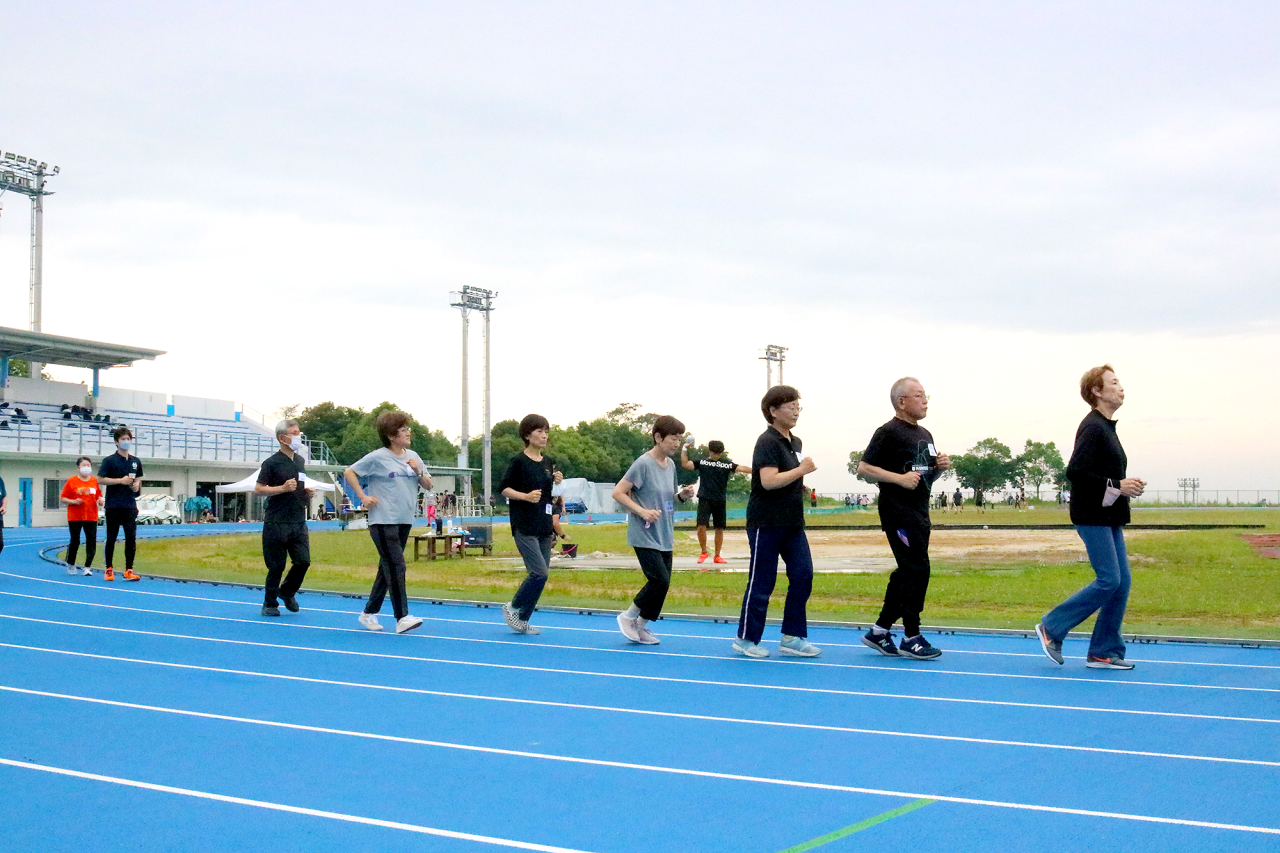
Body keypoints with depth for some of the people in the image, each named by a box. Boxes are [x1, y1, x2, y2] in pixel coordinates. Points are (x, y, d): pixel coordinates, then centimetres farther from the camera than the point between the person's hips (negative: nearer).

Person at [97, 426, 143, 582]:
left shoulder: (136, 461, 12)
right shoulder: (109, 460, -3)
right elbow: (100, 479, -8)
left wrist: (137, 485, 2)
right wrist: (120, 481, -15)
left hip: (130, 506, 4)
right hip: (113, 506, -3)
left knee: (131, 538, -2)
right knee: (111, 538, 4)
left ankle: (129, 570, 2)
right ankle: (109, 570, 13)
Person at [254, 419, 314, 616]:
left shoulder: (300, 460, 14)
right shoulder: (272, 463, -8)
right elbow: (258, 489, -10)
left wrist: (307, 492, 7)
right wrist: (283, 488, -20)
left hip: (299, 522, 6)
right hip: (276, 523, -6)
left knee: (303, 561, 0)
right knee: (276, 566, 0)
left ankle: (287, 592, 24)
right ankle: (270, 603, 16)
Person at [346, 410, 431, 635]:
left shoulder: (413, 457, 10)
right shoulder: (377, 458, -7)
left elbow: (428, 485, 14)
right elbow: (349, 473, -1)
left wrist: (419, 472, -5)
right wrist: (363, 497, -7)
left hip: (405, 521, 7)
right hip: (383, 521, -7)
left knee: (387, 569, 12)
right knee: (396, 567, -13)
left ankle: (369, 612, 24)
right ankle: (402, 618, -14)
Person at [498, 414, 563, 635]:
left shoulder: (548, 463, 14)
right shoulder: (519, 461, -7)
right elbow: (504, 488, -8)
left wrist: (557, 483, 3)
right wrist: (526, 496, -21)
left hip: (544, 527, 7)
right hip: (524, 527, -7)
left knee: (541, 574, 6)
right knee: (539, 572, -15)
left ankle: (522, 620, 15)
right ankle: (513, 607, 5)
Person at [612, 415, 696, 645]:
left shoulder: (670, 465, 9)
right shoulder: (644, 464, -13)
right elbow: (618, 492, -14)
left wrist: (682, 495, 2)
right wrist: (642, 511, -22)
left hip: (664, 537, 8)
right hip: (645, 536, -8)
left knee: (662, 583, 6)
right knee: (660, 580, -13)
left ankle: (641, 626, 19)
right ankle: (628, 617, 6)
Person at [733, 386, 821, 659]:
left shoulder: (796, 442, 15)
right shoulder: (767, 442, -13)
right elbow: (769, 481, -24)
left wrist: (800, 485, 8)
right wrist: (802, 470, -17)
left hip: (792, 523, 8)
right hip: (766, 523, -8)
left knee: (803, 575, 2)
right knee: (761, 582, -1)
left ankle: (792, 636, 10)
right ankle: (746, 639, 11)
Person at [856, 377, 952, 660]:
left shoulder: (925, 435, 17)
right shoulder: (889, 432, -10)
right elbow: (863, 468, -14)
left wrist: (939, 467, 6)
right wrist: (899, 478, -21)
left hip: (919, 513, 9)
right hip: (898, 512, -9)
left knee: (906, 573, 11)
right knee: (917, 571, -9)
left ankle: (879, 631, 20)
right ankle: (911, 638, -1)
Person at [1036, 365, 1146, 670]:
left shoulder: (1106, 427, 17)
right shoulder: (1092, 427, -13)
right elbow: (1075, 471, -21)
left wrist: (1127, 485, 5)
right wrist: (1117, 486, -17)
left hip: (1109, 518, 10)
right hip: (1093, 516, -10)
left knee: (1122, 581, 7)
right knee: (1109, 581, -11)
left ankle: (1104, 652, 12)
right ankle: (1052, 627, 1)